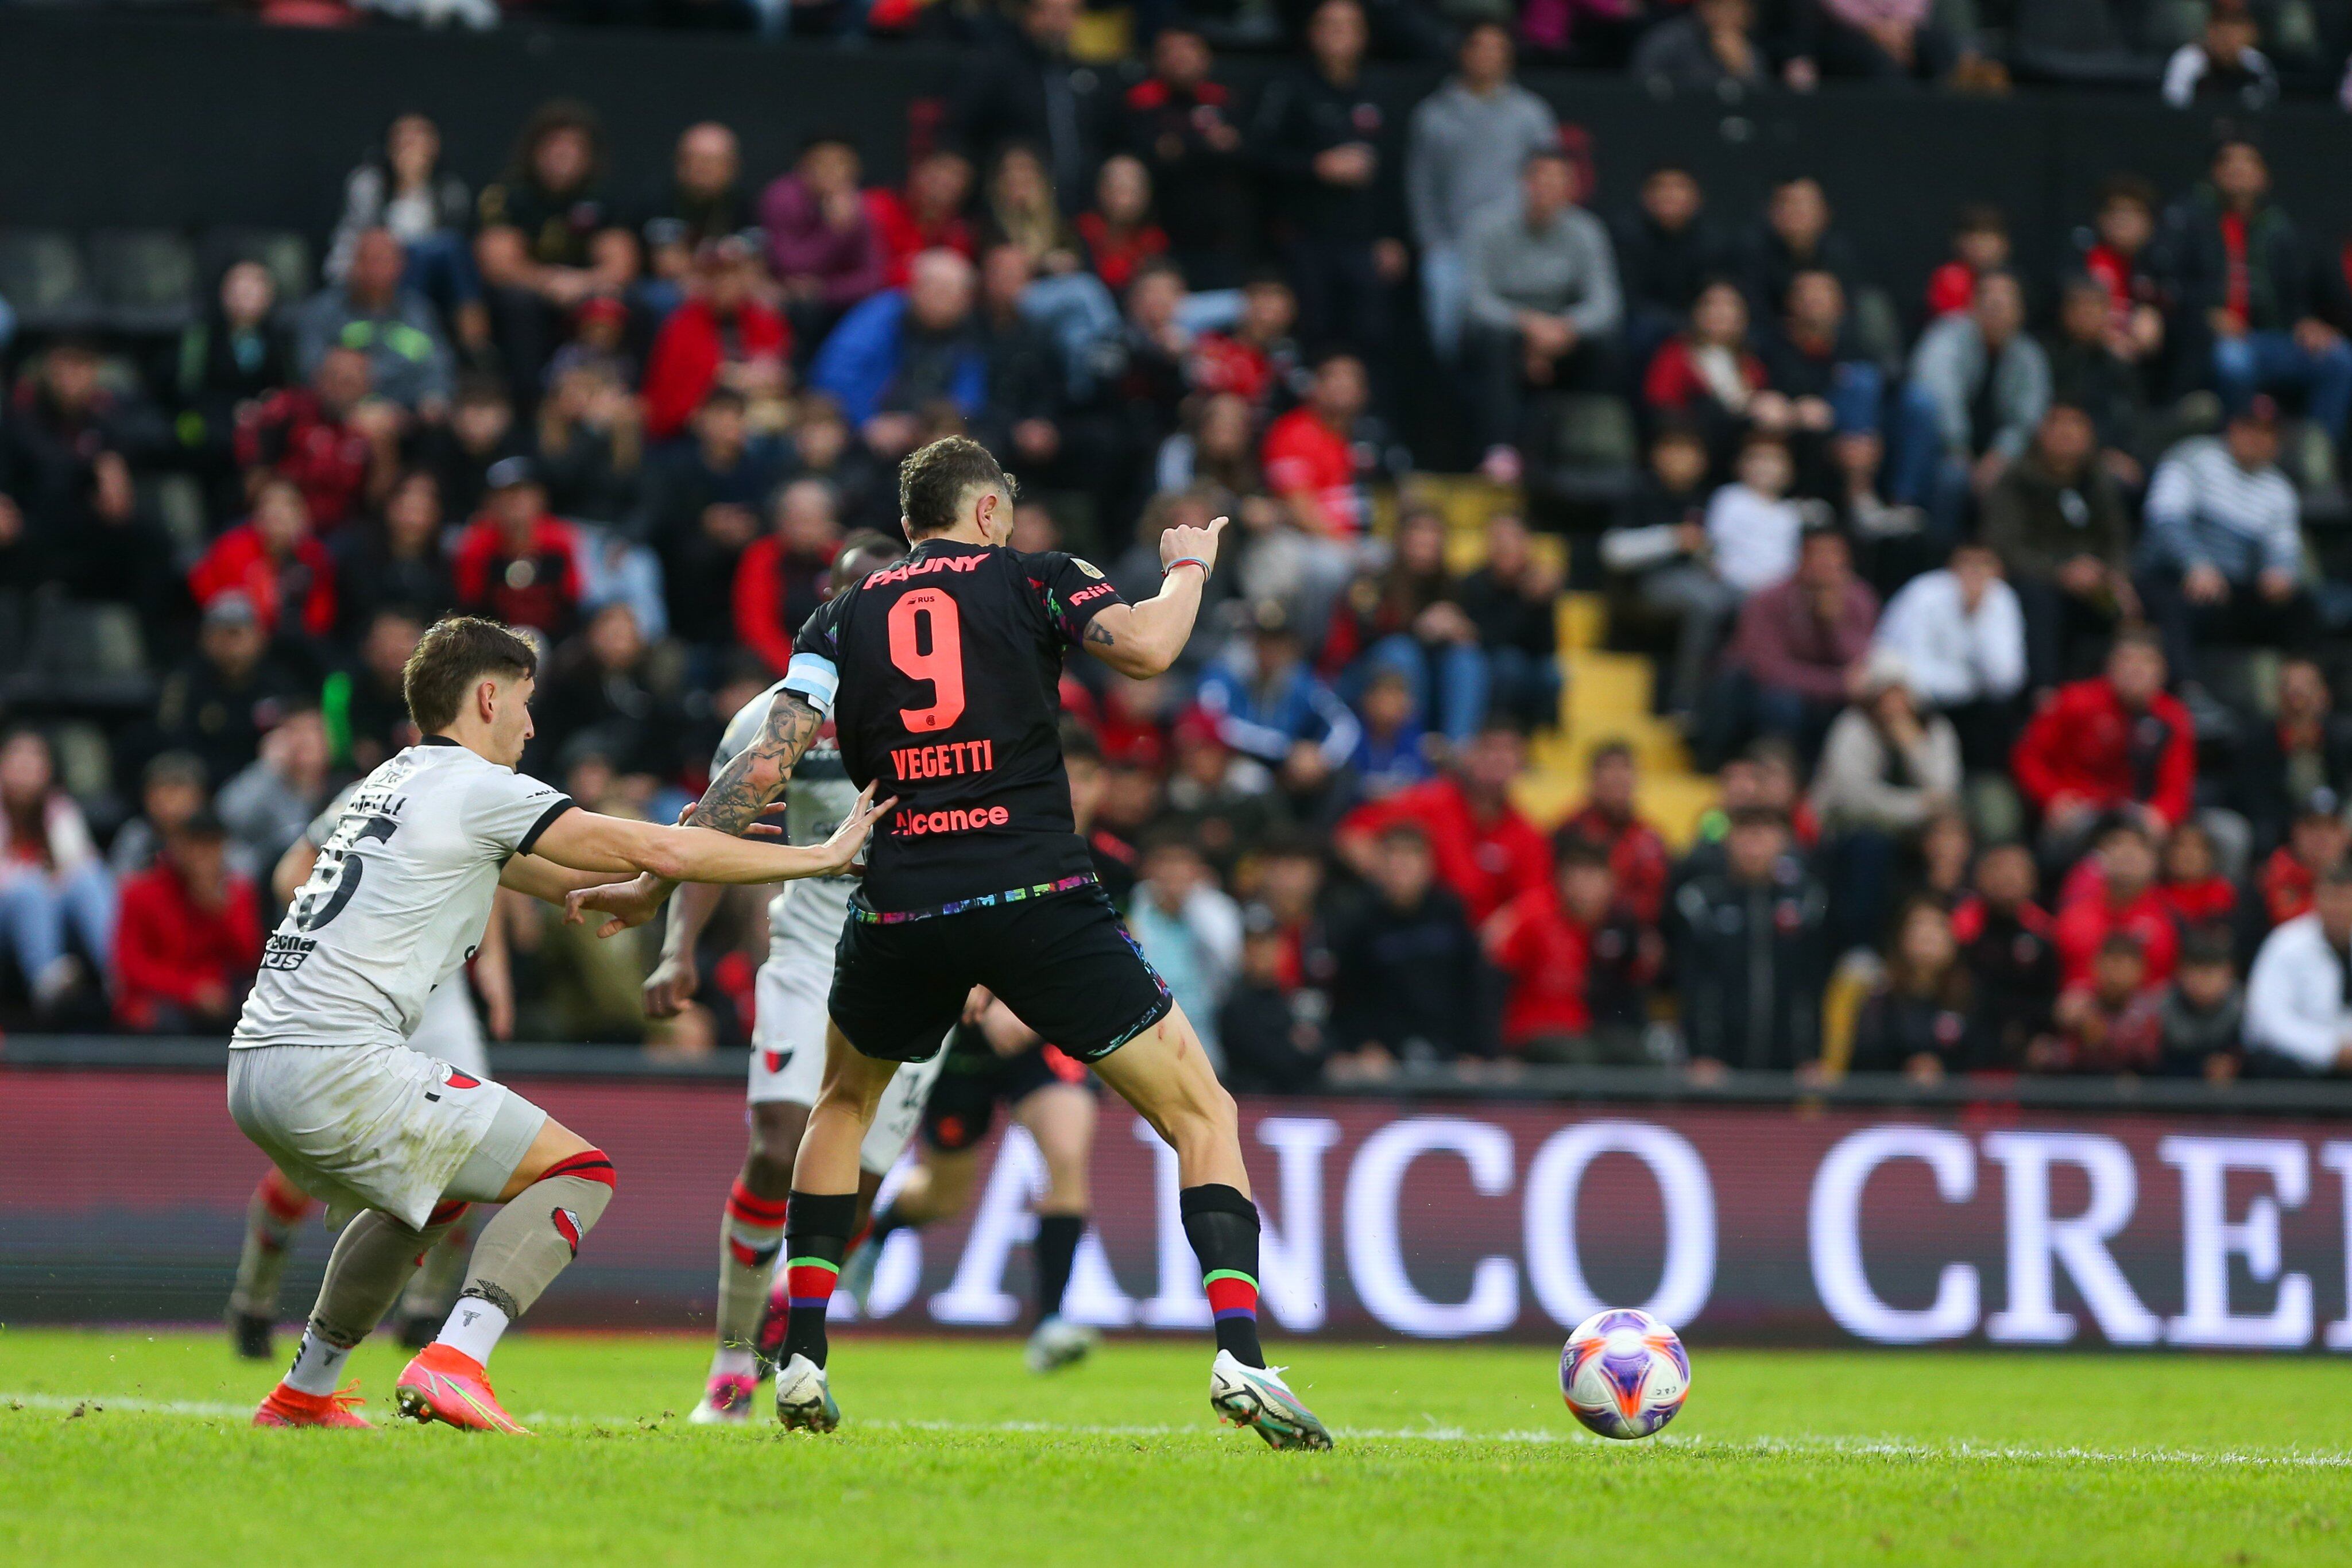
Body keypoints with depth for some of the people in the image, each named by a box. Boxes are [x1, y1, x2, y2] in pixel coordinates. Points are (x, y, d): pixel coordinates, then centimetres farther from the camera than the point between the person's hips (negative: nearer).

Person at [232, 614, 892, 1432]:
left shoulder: (397, 782, 23)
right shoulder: (476, 786, -4)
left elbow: (555, 880, 34)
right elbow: (653, 851, -6)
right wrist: (820, 857, 1)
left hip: (257, 1060, 9)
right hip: (338, 1066, -9)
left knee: (427, 1196, 34)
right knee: (577, 1172, -4)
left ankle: (304, 1394, 33)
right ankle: (453, 1364, -21)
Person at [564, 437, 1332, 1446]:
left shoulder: (844, 617, 15)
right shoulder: (1035, 579, 8)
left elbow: (767, 763, 5)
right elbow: (1146, 648, -10)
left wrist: (657, 881, 11)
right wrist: (1187, 569, 11)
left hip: (901, 911, 3)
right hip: (1040, 898, -3)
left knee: (845, 1103, 31)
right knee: (1200, 1112, 7)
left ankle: (800, 1360, 20)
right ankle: (1240, 1356, -12)